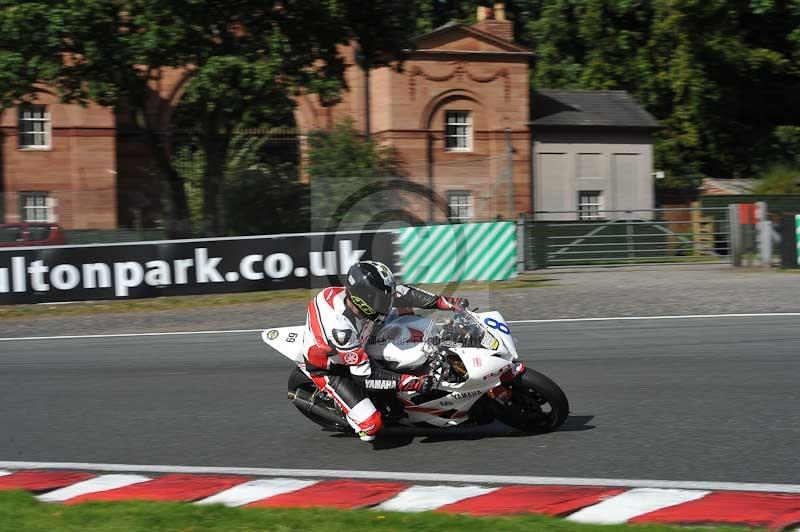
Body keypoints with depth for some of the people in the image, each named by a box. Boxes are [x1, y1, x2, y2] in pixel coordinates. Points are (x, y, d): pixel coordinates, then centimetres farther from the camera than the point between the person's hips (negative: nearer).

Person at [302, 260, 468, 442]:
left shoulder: (366, 293, -23)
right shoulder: (341, 328, -42)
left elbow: (401, 293, -5)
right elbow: (363, 375, -35)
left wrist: (447, 302, -7)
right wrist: (410, 382, -38)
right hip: (328, 370, -8)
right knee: (371, 426, -19)